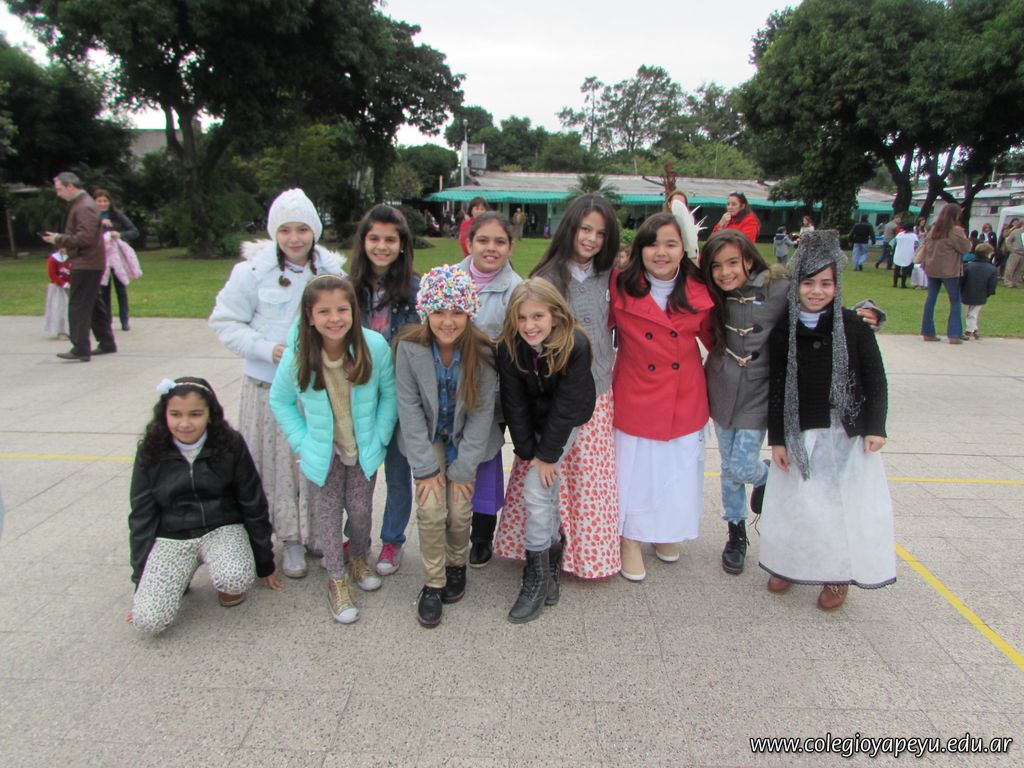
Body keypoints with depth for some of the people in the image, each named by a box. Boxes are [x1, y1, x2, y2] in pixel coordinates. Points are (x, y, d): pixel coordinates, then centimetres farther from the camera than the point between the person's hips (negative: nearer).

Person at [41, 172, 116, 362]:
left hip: (86, 264, -10)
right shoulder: (79, 204, 17)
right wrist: (62, 241, 8)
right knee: (94, 304, 15)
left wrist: (59, 240, -15)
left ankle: (81, 349, -7)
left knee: (78, 306, -8)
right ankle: (107, 343, 21)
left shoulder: (84, 207, -15)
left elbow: (86, 237, -23)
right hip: (89, 263, 10)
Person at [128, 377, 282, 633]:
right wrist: (141, 582, 3)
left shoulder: (230, 444, -10)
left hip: (222, 528, -1)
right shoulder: (151, 451, -6)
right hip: (171, 537, 1)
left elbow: (253, 505, 0)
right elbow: (141, 516, 3)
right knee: (148, 620, -19)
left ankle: (228, 586, 5)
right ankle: (179, 575, 13)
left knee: (237, 580, -33)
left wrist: (265, 563, 7)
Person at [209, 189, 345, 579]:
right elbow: (225, 322, -2)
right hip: (268, 385, -2)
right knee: (279, 463, 6)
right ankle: (291, 539, 23)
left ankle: (318, 533, 30)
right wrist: (266, 349, -15)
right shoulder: (253, 270, -7)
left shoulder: (331, 269, 1)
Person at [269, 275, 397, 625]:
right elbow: (279, 401, -4)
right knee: (329, 511, 7)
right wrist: (302, 443, -8)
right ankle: (336, 579, 26)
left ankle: (358, 558, 42)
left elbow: (389, 393, -9)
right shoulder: (296, 356, -21)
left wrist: (379, 437, -9)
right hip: (324, 451, 0)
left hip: (364, 449, 0)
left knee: (361, 508, 12)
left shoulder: (375, 346, -23)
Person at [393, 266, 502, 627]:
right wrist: (426, 467, -15)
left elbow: (481, 413, -14)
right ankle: (432, 583, 10)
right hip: (427, 437, 0)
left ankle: (457, 563, 25)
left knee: (459, 510, -8)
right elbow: (409, 408, -14)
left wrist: (462, 469, -13)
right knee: (431, 509, -13)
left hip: (466, 438, 0)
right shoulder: (409, 347, -20)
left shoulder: (482, 352, -21)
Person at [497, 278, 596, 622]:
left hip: (567, 423, -4)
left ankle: (537, 579, -2)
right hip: (533, 423, 4)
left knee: (536, 490, -13)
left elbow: (566, 406, -24)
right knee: (547, 488, 8)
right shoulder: (509, 348, -18)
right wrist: (529, 452, -13)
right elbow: (514, 404, -12)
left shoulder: (575, 346, -28)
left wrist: (547, 454, -20)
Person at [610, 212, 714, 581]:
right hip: (636, 397, -2)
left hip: (685, 399, 3)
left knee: (678, 469, 17)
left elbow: (712, 337, 8)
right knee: (634, 469, 9)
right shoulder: (621, 286, -11)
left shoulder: (698, 291, -5)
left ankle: (666, 532, 42)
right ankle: (630, 540, 31)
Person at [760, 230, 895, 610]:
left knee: (846, 501, 4)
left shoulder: (854, 327, -5)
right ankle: (790, 564, 29)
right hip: (799, 433, 1)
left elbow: (875, 380, 0)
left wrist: (875, 427, -6)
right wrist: (776, 439, -1)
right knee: (795, 501, 8)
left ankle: (838, 576, 24)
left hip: (846, 432, -1)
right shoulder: (783, 331, -2)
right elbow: (777, 388, 0)